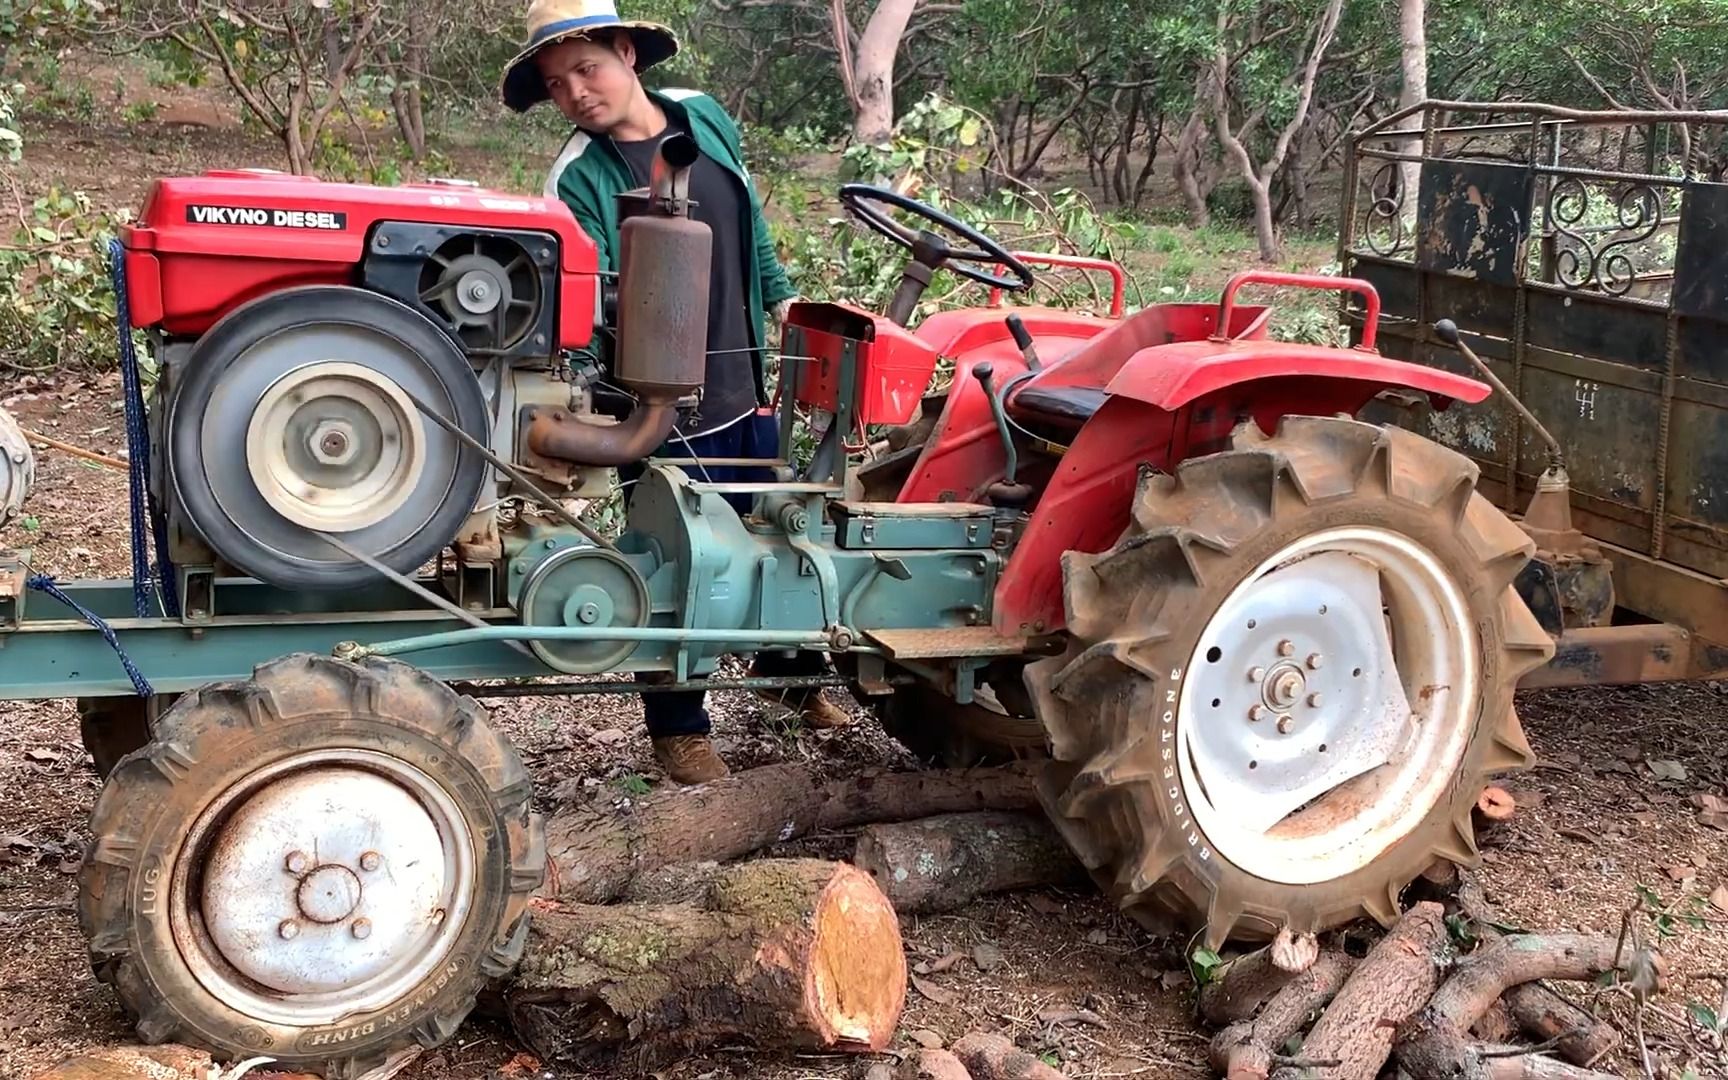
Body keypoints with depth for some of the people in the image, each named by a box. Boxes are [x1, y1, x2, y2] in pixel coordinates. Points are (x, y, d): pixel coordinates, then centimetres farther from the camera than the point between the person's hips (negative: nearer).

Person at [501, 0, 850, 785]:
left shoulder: (706, 119, 1)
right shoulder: (578, 181, -16)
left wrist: (782, 298, 21)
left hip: (747, 391, 5)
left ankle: (789, 671, 43)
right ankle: (678, 727, 23)